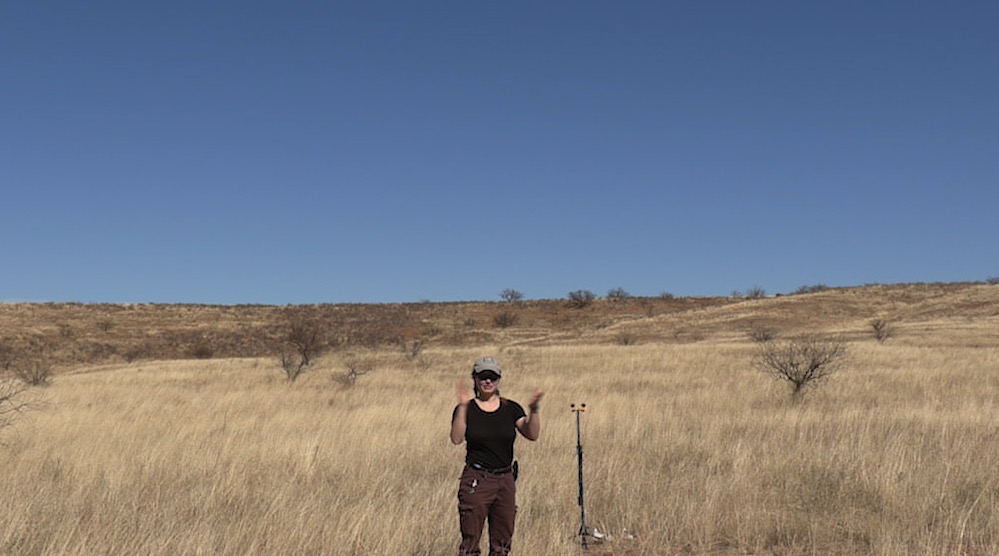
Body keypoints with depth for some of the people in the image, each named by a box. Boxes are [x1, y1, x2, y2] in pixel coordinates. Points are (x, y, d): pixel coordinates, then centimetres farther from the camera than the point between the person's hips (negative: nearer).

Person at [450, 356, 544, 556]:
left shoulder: (511, 408, 5)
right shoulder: (466, 409, -2)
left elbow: (532, 435, -9)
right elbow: (456, 439, -19)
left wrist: (534, 410, -25)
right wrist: (463, 407, -29)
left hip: (505, 480, 3)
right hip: (476, 481, -3)